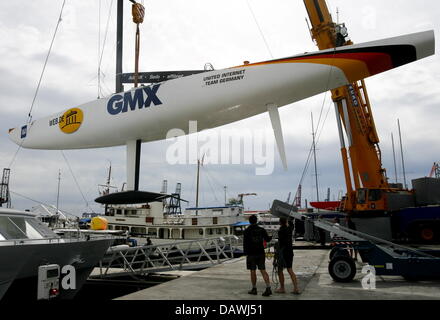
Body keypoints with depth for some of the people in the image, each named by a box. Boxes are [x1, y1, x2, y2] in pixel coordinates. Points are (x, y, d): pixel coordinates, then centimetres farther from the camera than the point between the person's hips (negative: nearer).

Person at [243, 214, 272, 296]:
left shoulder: (247, 231, -7)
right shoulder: (261, 230, 3)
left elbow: (245, 243, -10)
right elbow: (267, 239, 10)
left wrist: (245, 253, -5)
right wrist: (271, 237, 32)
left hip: (251, 254, -3)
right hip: (261, 253, 3)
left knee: (253, 271, 6)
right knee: (263, 270, 4)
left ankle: (254, 289, 13)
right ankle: (268, 288, -5)